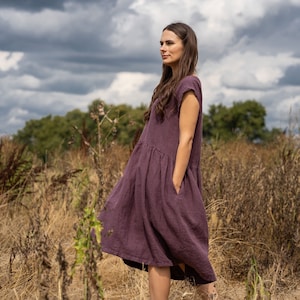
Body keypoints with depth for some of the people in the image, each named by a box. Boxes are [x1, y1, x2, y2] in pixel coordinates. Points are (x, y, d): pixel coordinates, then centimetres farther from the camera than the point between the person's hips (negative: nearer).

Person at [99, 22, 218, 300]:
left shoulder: (188, 85, -12)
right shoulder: (171, 83, 15)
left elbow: (185, 139, -17)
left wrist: (174, 186, -20)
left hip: (166, 175, -9)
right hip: (153, 171, 9)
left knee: (156, 245, -5)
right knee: (151, 244, 9)